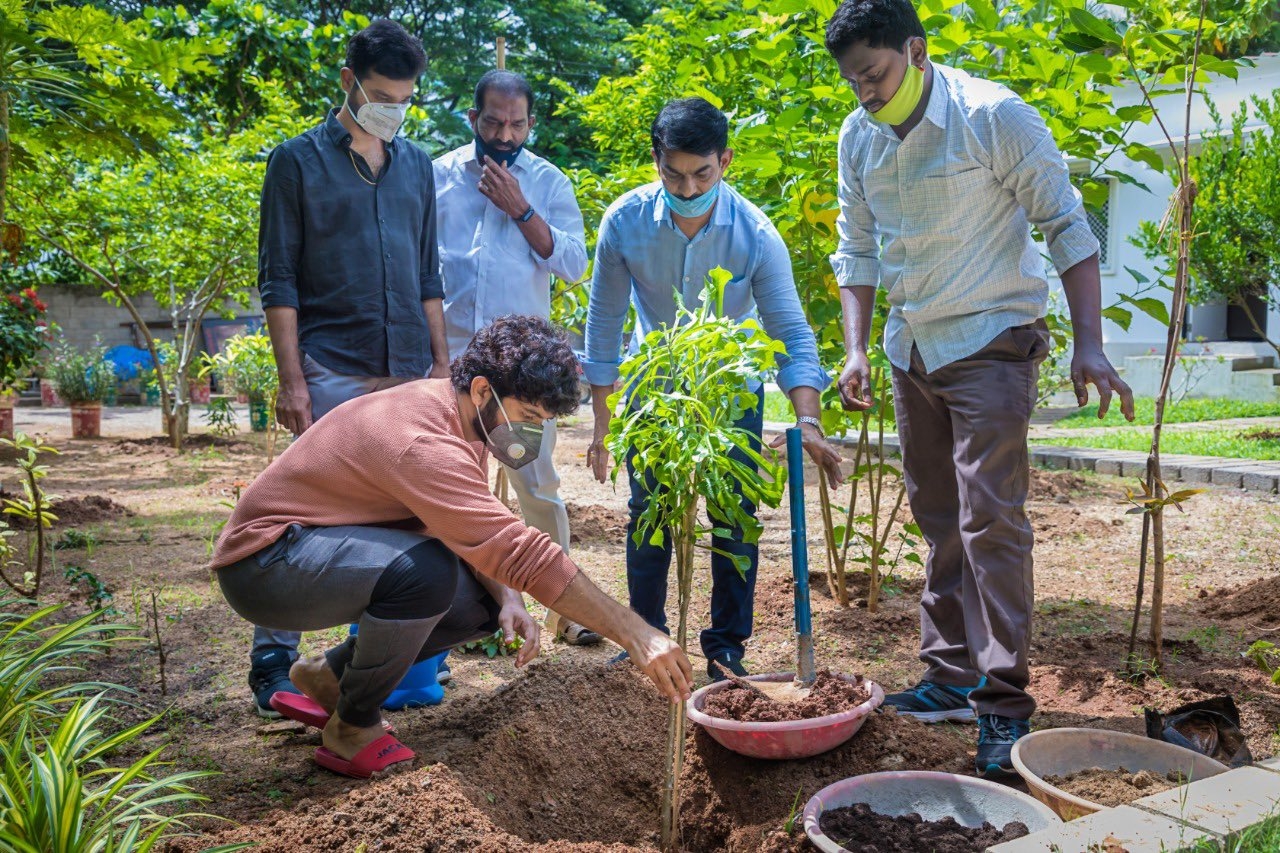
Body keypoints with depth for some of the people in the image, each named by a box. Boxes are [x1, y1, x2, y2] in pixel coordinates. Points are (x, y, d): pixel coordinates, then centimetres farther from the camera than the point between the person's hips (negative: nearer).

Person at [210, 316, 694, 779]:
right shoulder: (423, 442, -32)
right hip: (263, 563, -9)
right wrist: (635, 636, -38)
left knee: (489, 598, -2)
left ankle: (330, 676, 11)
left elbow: (486, 539, 2)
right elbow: (520, 551, -38)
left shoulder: (466, 418, -2)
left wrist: (508, 599, -19)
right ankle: (353, 728, -9)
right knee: (427, 569, -34)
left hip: (329, 553, 9)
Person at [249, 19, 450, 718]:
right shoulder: (298, 161, 2)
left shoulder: (416, 166, 16)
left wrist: (441, 361, 11)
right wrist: (291, 379, -11)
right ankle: (271, 660, 7)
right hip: (333, 370, -5)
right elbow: (278, 281, -3)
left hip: (410, 372, 5)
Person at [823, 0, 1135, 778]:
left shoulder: (997, 117, -14)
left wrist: (1090, 346, -18)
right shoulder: (858, 138, 3)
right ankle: (953, 676, 23)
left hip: (990, 343, -6)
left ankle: (1005, 701, -2)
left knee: (990, 521, -11)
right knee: (939, 520, 12)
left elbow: (1067, 230, -11)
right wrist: (857, 350, 2)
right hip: (913, 353, 6)